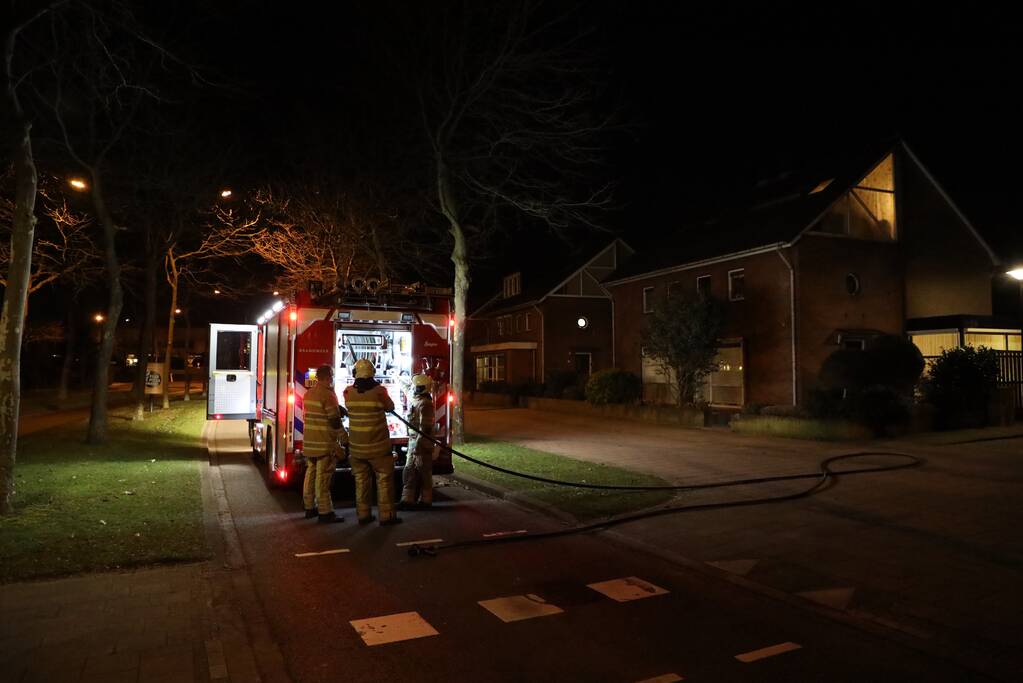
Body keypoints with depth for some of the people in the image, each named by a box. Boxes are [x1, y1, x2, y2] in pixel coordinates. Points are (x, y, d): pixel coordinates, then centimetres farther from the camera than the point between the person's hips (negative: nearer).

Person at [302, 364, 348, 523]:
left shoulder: (309, 393, 11)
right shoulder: (328, 395, -16)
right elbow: (335, 420, -16)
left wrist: (339, 410, 10)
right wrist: (345, 438, -6)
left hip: (309, 443, 8)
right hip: (325, 444, -8)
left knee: (311, 474, 15)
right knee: (323, 478, -5)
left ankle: (310, 507, 24)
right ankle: (325, 512, -2)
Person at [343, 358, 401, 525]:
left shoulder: (348, 392, -4)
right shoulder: (379, 391, -13)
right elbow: (390, 407, 4)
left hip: (357, 446, 4)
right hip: (378, 446, -4)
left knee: (361, 480, 12)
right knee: (384, 479, 4)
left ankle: (363, 514, 17)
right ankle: (386, 515, 4)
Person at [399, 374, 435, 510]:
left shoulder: (424, 403, -17)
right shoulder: (418, 401, 15)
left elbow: (424, 428, -22)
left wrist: (418, 445, -24)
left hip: (421, 444, -10)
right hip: (414, 443, 10)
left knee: (423, 473, -2)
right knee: (409, 472, 12)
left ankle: (425, 500, 6)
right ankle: (408, 499, 17)